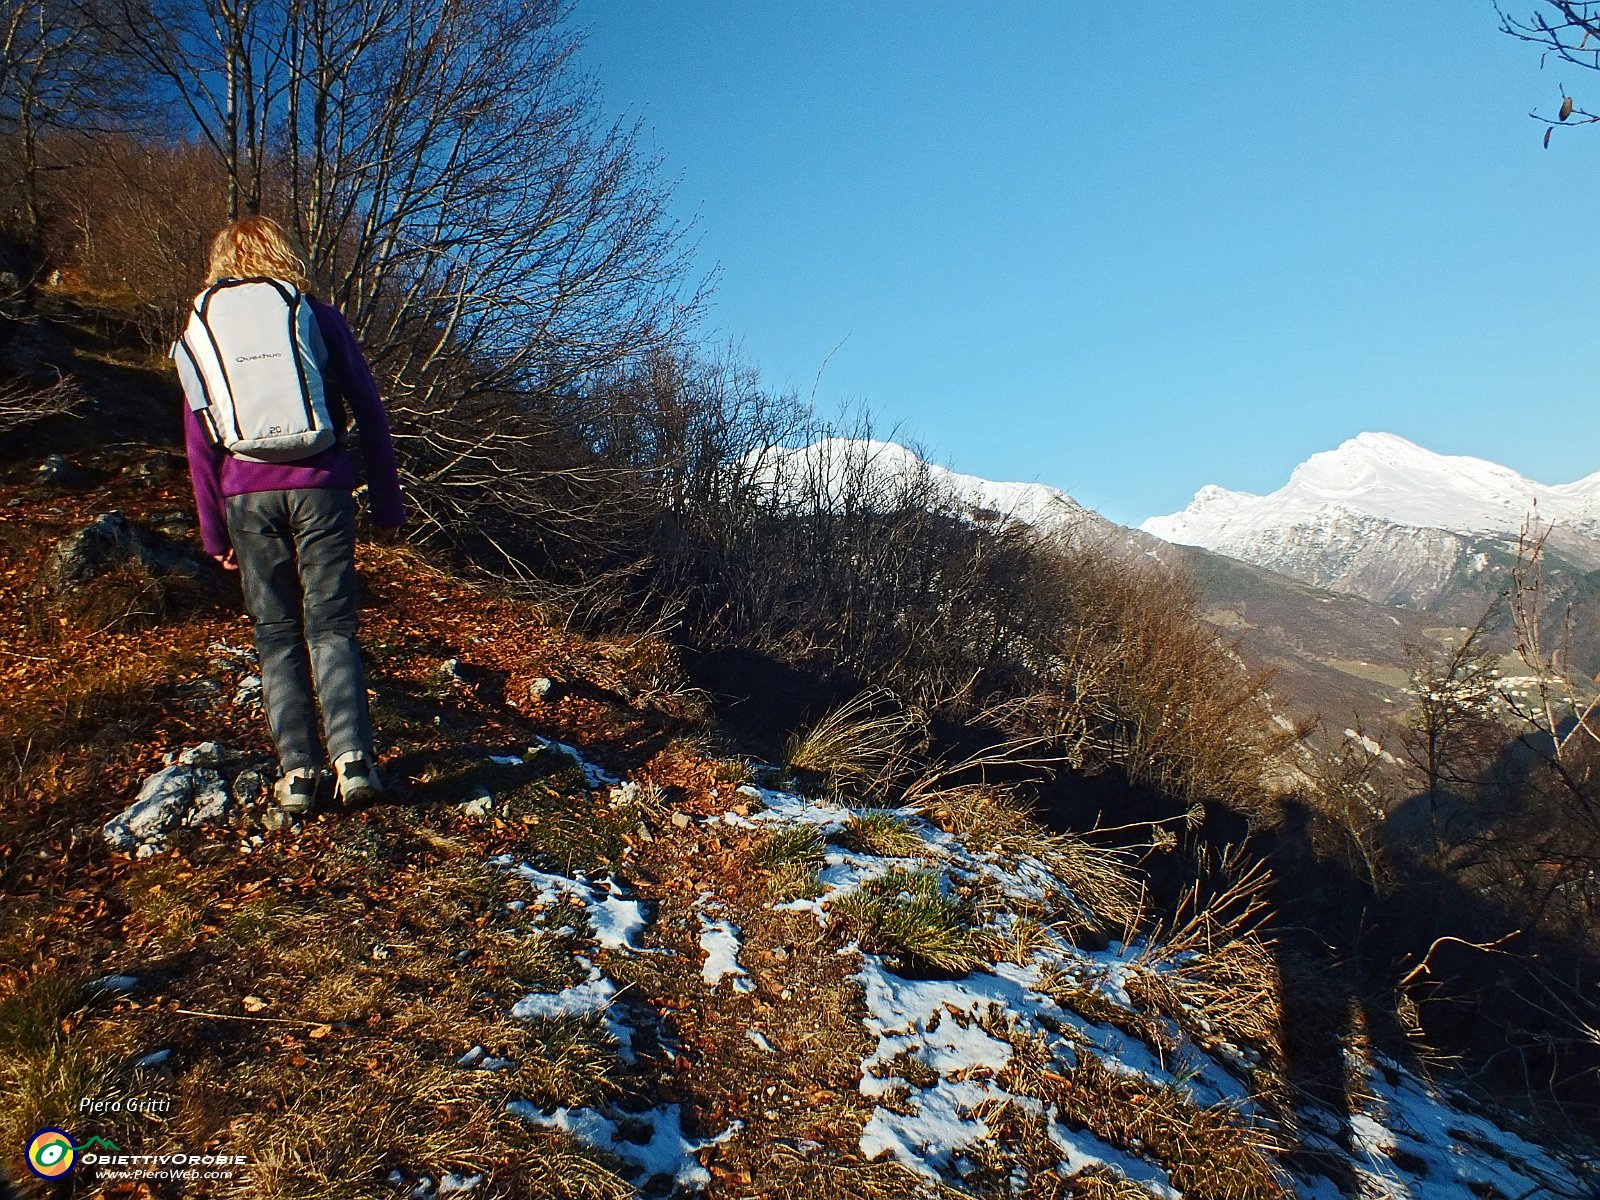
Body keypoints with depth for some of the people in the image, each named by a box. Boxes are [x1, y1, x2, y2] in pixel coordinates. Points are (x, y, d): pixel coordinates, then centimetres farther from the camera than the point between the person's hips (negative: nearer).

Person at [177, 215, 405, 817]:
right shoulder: (320, 317, 7)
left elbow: (198, 438, 11)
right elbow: (368, 409, 3)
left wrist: (214, 530, 15)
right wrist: (386, 501, 8)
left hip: (247, 496, 1)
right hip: (320, 487, -1)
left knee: (276, 635, 8)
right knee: (330, 628, 2)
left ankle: (296, 773, 3)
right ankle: (353, 758, -11)